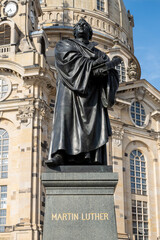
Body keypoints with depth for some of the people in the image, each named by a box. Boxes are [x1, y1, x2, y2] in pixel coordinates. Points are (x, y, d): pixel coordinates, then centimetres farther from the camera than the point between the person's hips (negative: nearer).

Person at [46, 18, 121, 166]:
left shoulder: (100, 54, 29)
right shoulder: (64, 45, 22)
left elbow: (113, 76, 13)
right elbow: (73, 61, -1)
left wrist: (105, 72, -13)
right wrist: (102, 65, -4)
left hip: (92, 96, 3)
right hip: (70, 93, -3)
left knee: (94, 125, -15)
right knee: (65, 120, -23)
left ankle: (93, 159, -26)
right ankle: (59, 155, -38)